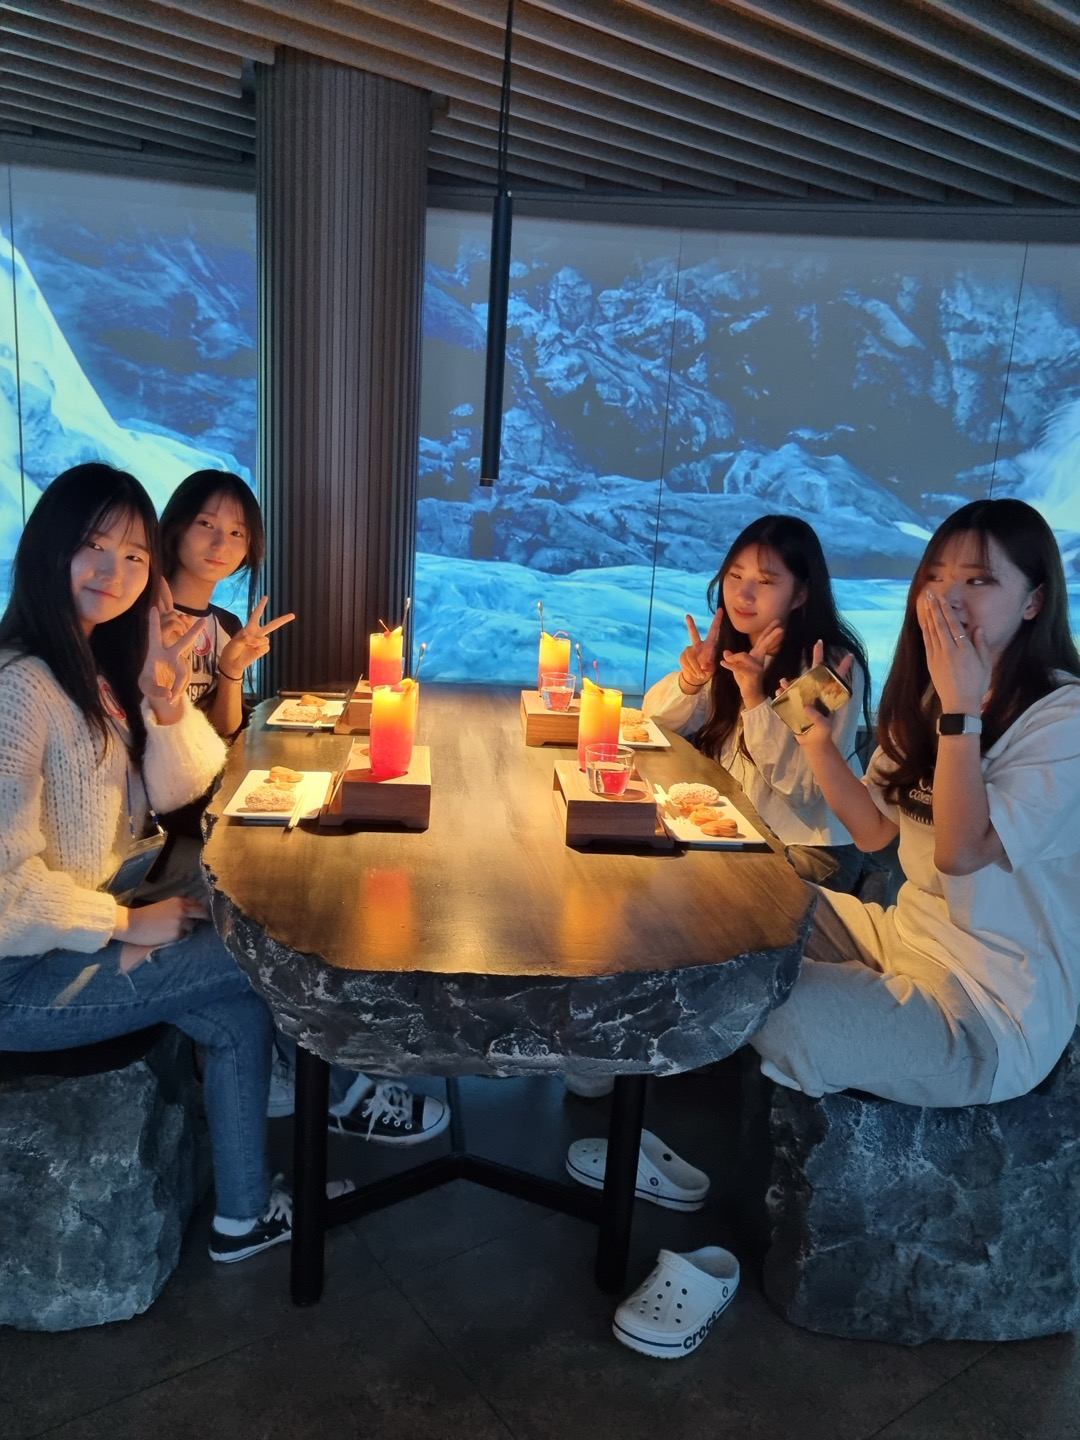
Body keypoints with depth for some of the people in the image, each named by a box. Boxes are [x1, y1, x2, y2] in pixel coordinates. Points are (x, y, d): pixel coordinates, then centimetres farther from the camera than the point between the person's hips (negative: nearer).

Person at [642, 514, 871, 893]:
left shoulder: (836, 667, -19)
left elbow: (804, 786, -23)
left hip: (810, 848, -6)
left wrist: (755, 699, -32)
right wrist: (689, 680, -20)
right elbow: (657, 719, 0)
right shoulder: (731, 647, 0)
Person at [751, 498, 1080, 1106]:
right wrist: (819, 738, -6)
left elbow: (960, 852, -27)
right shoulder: (928, 697, 6)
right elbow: (874, 829, 7)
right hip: (905, 935, 9)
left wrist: (961, 707, -29)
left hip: (996, 1009, -8)